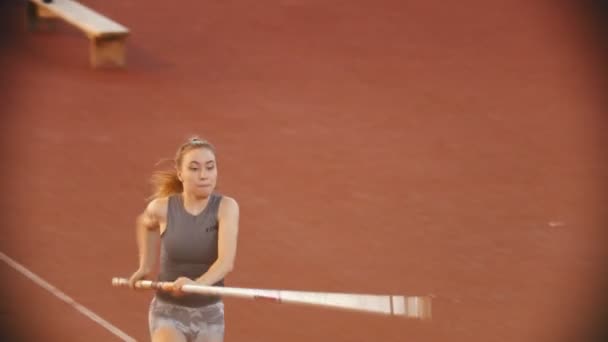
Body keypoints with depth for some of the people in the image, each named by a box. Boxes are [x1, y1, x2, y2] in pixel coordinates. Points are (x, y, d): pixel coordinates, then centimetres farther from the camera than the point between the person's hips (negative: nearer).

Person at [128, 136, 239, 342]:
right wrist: (146, 266, 14)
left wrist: (197, 284, -47)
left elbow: (226, 261, -30)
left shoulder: (226, 207, -14)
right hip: (168, 313, -1)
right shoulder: (162, 208, -11)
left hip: (209, 315, 1)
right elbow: (145, 222, 17)